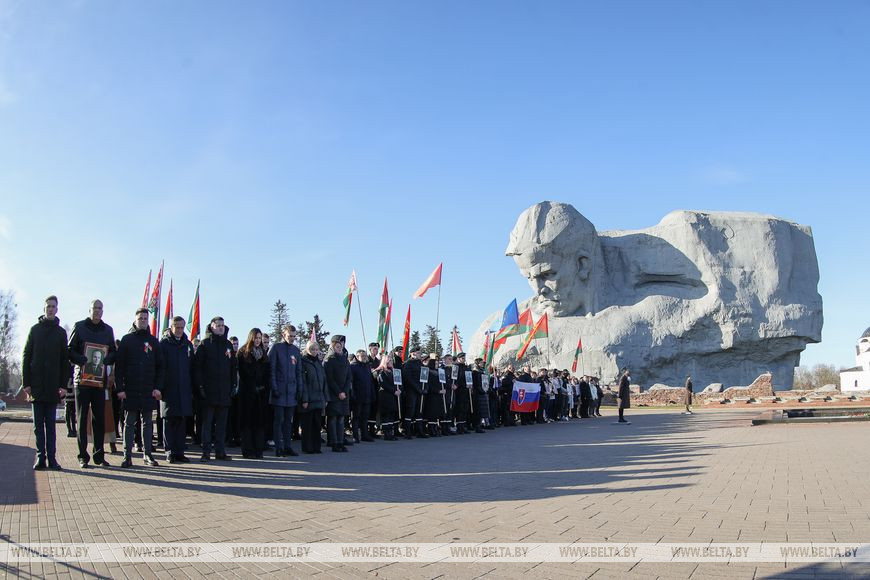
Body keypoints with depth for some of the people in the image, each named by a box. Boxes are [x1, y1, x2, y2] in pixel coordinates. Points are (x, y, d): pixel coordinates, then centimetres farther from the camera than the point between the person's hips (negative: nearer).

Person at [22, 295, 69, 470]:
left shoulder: (61, 332, 8)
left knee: (50, 424, 4)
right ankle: (41, 457, 6)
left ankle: (52, 458, 5)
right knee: (38, 424, 3)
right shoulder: (35, 329, 6)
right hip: (36, 385, 0)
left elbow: (65, 359, 6)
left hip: (53, 386, 0)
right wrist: (26, 382, -4)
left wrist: (64, 384, -1)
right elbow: (26, 357, 4)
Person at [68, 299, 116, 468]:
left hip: (100, 379, 3)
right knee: (82, 418, 0)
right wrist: (83, 360, -17)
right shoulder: (79, 327, 4)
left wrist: (105, 359, -9)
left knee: (100, 419, 4)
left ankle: (99, 455, 10)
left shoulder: (108, 330, 12)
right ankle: (83, 456, 4)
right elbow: (70, 351, 1)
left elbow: (114, 353, 13)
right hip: (82, 378, -3)